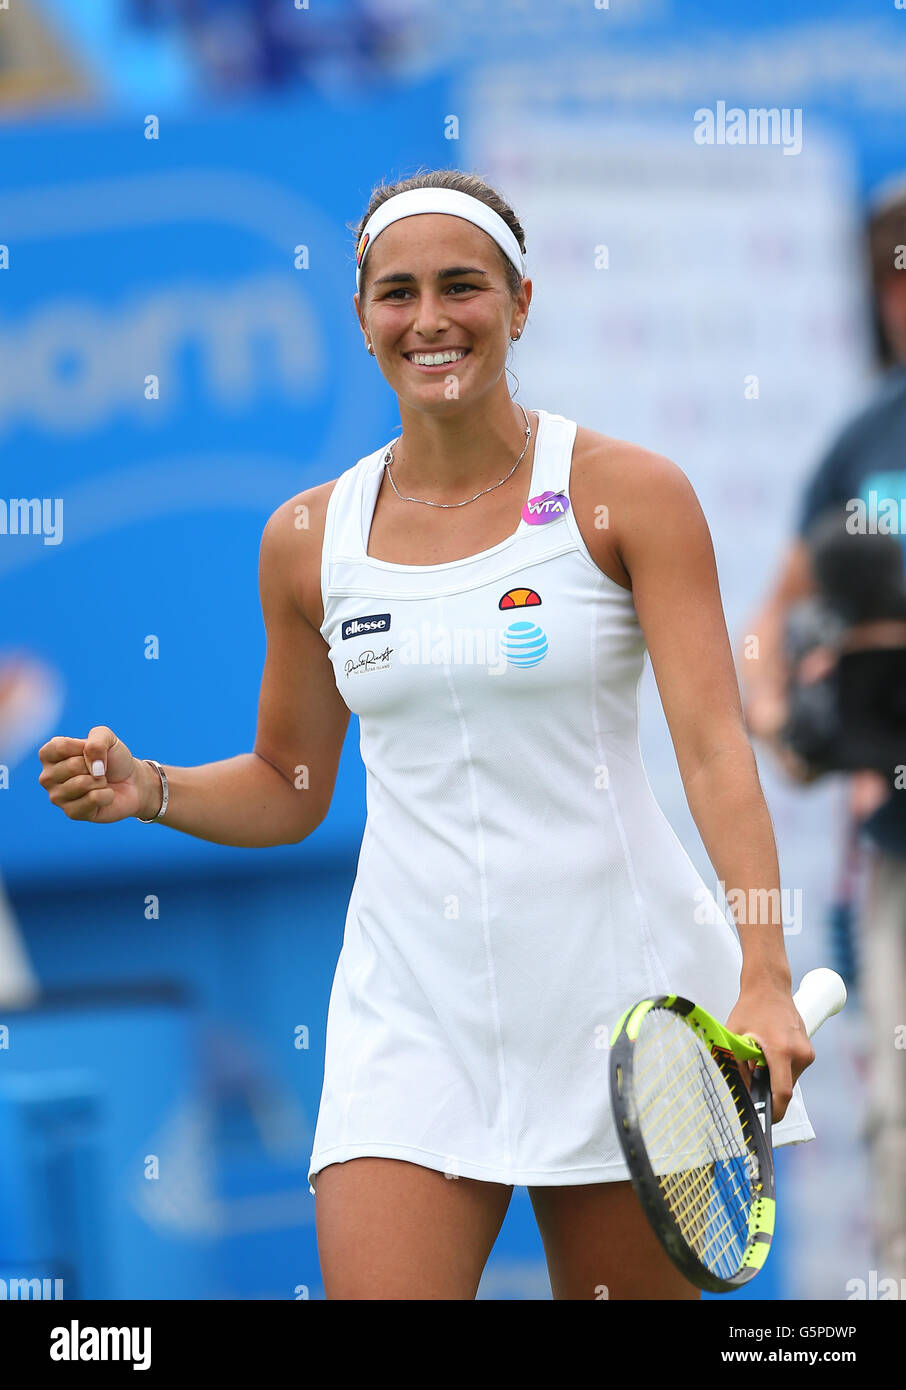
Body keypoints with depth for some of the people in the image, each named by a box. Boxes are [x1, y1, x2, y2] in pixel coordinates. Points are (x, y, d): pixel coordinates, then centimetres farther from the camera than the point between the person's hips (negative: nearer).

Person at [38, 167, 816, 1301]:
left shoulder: (630, 493, -3)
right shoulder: (308, 539, 7)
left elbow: (713, 741, -12)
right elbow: (288, 790, 18)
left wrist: (764, 978, -24)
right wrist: (146, 789, -3)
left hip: (612, 993, -2)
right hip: (409, 1010, 2)